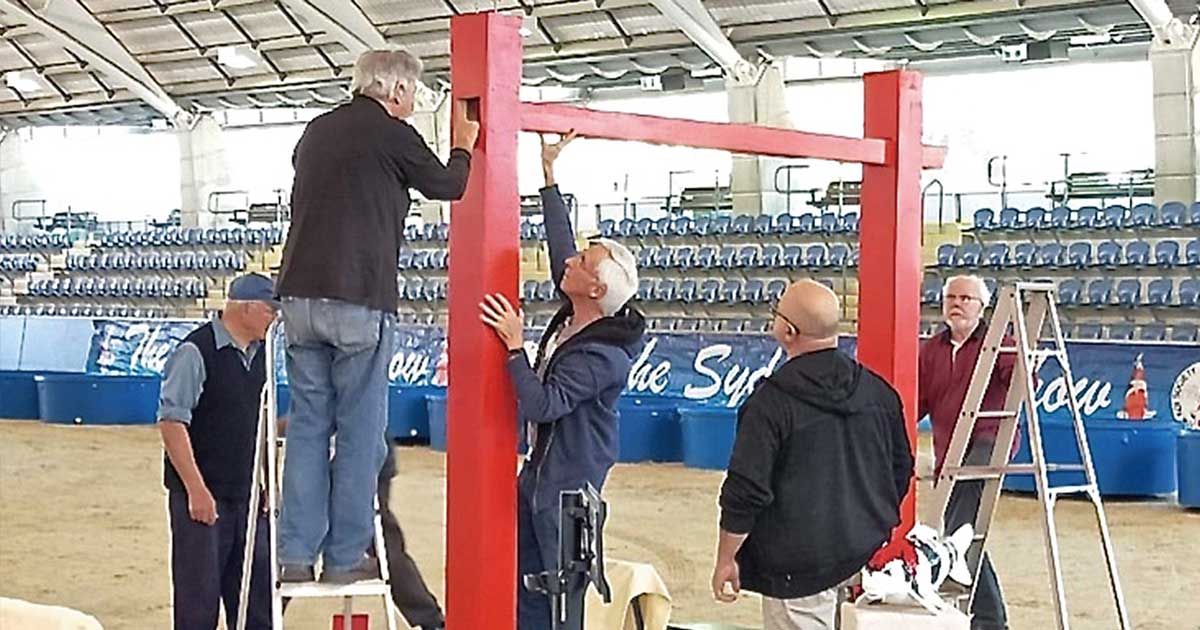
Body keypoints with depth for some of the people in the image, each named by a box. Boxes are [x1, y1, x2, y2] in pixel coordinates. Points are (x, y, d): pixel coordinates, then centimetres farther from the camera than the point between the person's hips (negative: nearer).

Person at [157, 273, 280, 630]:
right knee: (199, 599, -1)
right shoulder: (195, 352, -11)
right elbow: (171, 422, -15)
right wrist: (196, 489, -18)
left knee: (257, 597, 10)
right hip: (202, 495, -7)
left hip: (248, 495, 7)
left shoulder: (260, 355, 11)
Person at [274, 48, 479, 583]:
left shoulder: (316, 131, 15)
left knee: (308, 424, 9)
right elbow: (446, 185, 11)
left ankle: (296, 555, 9)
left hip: (300, 295, 6)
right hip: (359, 301, -6)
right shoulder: (392, 134, -4)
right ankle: (345, 558, 6)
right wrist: (463, 143, 30)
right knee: (359, 430, 2)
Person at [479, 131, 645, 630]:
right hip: (541, 472, 9)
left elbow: (541, 404, -29)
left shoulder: (602, 356, -25)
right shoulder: (576, 316, -1)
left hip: (569, 486, -9)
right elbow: (560, 245, 9)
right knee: (526, 581, 14)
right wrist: (549, 175, 10)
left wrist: (515, 346, -27)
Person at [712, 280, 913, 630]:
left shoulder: (771, 401, -18)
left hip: (800, 569, -6)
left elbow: (745, 492, -17)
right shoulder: (879, 391, 3)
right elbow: (901, 471, 14)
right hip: (872, 561, 6)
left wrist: (726, 560, -5)